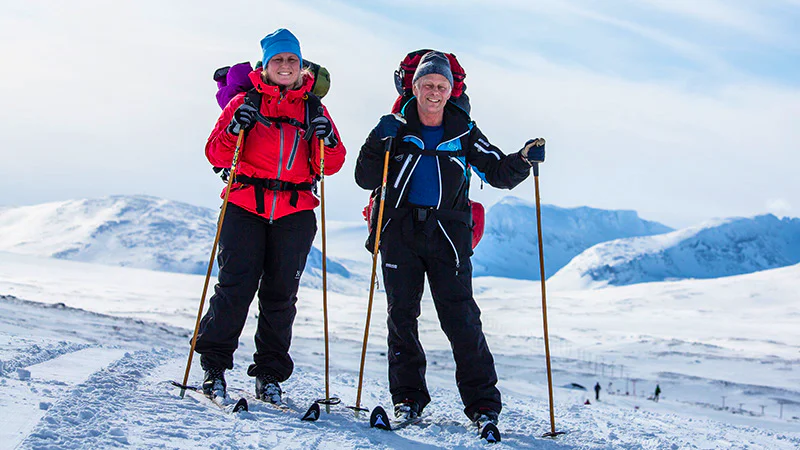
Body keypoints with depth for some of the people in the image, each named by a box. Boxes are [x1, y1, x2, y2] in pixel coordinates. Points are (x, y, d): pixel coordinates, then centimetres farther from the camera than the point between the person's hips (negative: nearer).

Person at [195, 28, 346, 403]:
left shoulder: (313, 109, 14)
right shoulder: (245, 102, 9)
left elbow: (330, 165, 10)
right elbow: (216, 156, 4)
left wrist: (327, 139, -10)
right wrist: (236, 129, -14)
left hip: (295, 213, 2)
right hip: (246, 207, -2)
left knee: (280, 294, 4)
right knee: (236, 287, -9)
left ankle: (269, 375, 14)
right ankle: (213, 365, 7)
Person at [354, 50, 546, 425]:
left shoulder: (464, 134, 8)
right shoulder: (396, 129, 6)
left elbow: (499, 173, 10)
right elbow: (365, 180, 2)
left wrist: (524, 160, -10)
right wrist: (378, 144, -14)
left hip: (448, 234, -1)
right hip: (400, 231, 1)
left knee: (460, 317, -6)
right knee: (401, 315, 1)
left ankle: (483, 402, 0)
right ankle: (408, 395, 13)